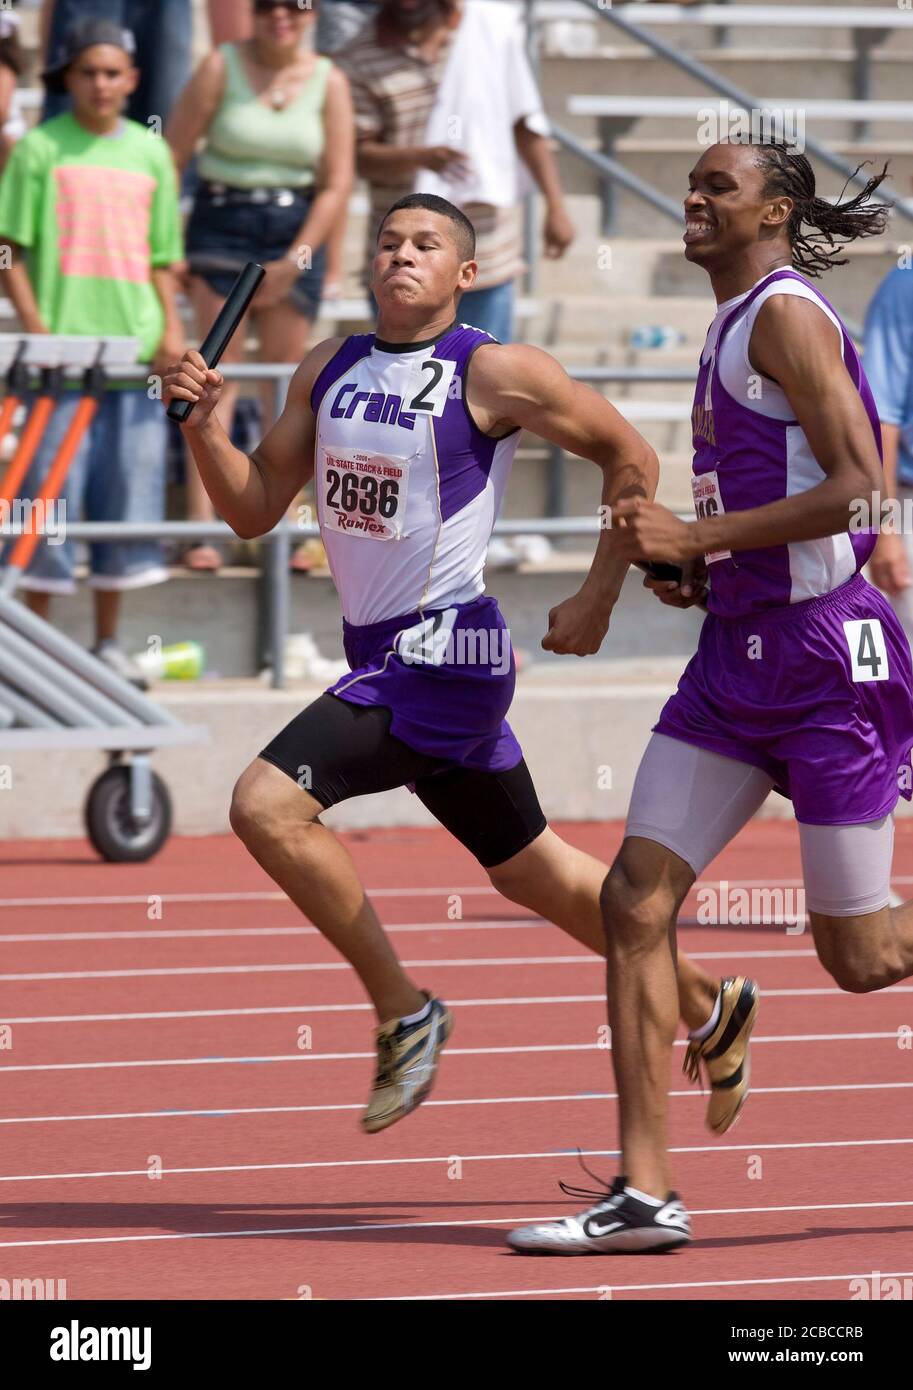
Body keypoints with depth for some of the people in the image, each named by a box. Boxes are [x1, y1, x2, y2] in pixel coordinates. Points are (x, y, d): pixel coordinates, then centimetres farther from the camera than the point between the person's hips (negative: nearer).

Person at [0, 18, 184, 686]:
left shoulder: (150, 152, 11)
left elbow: (163, 254, 14)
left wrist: (171, 328, 2)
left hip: (135, 348, 4)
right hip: (63, 347, -4)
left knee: (130, 488, 6)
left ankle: (108, 639, 16)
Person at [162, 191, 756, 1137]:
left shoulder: (495, 375, -10)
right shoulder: (325, 373, 9)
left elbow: (630, 457, -1)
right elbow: (255, 509, 10)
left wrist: (597, 599, -1)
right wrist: (205, 427, -7)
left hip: (443, 651, -8)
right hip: (380, 656, 8)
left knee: (267, 805, -20)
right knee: (527, 871, 18)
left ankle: (403, 1012, -7)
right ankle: (706, 1007, 34)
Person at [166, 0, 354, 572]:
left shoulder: (328, 81, 1)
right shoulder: (221, 68, -4)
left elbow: (337, 183, 1)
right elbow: (172, 158, -4)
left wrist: (294, 261, -5)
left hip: (297, 230, 2)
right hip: (223, 224, -2)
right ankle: (203, 529, -11)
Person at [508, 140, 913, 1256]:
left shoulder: (787, 315, -12)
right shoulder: (733, 328, 16)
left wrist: (695, 538, -21)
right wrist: (701, 570, 10)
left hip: (823, 654, -9)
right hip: (738, 652, 9)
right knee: (634, 902, -3)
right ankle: (643, 1194, -3)